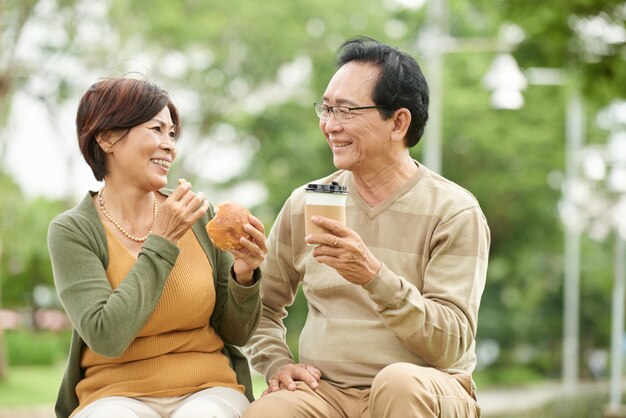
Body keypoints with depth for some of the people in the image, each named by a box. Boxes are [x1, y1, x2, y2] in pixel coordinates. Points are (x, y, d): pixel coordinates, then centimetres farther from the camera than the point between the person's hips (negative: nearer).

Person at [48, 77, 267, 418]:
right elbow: (107, 337, -17)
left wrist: (243, 275, -10)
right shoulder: (72, 231, -4)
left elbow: (236, 334, 11)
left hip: (207, 390, 2)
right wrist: (162, 242, -12)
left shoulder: (198, 215, 5)